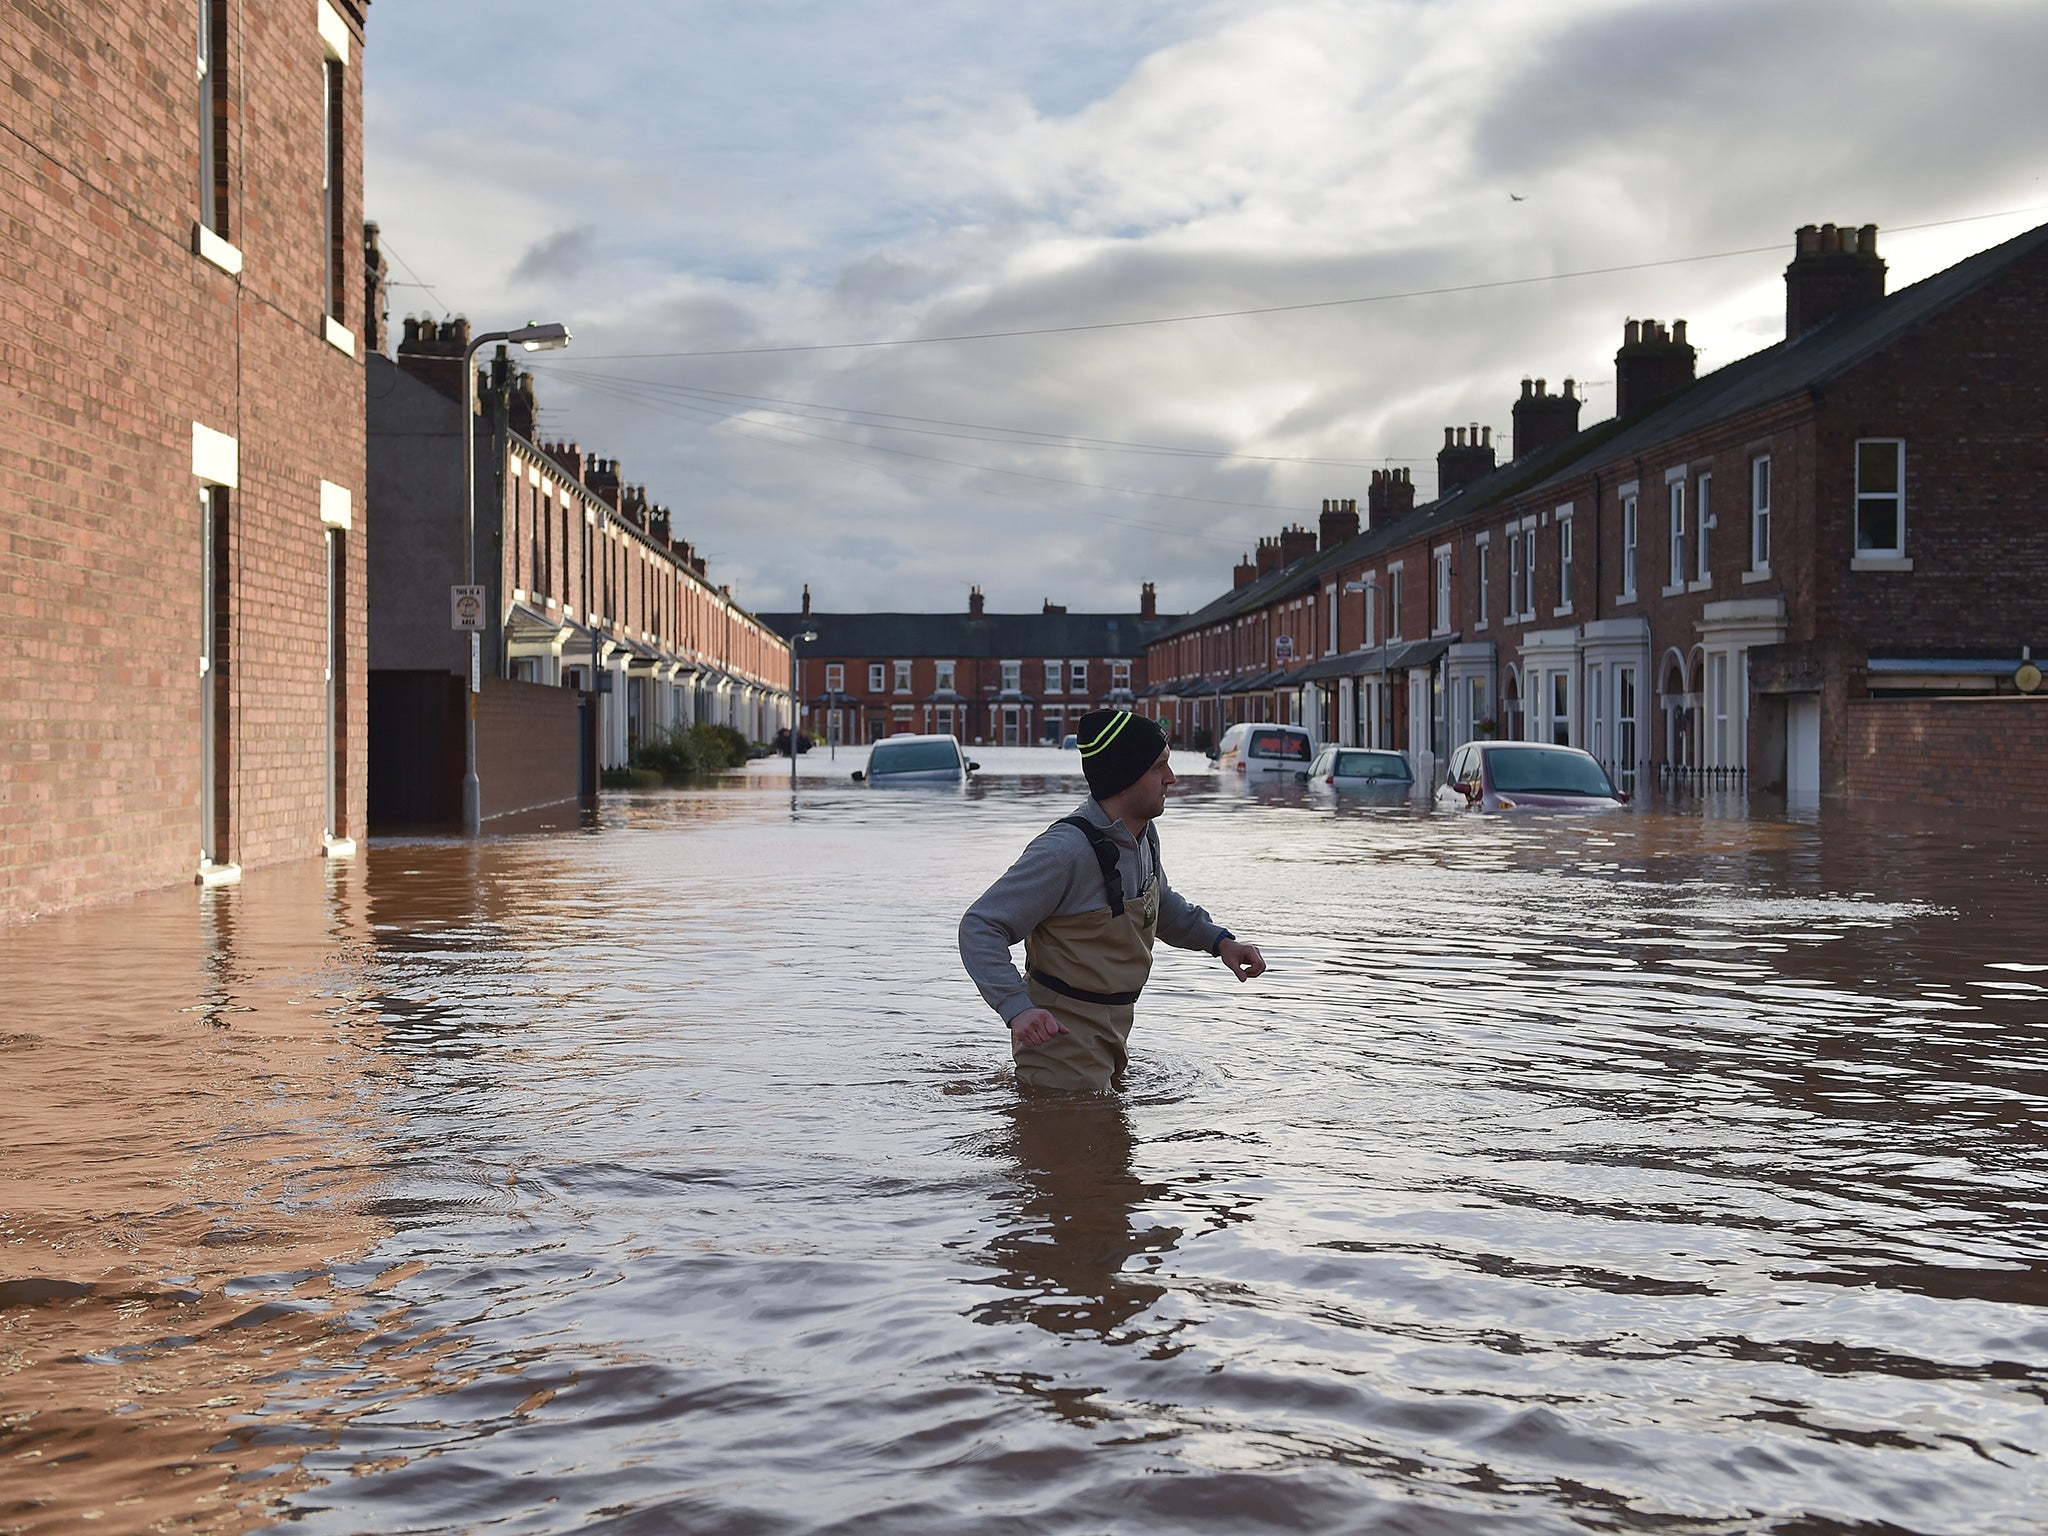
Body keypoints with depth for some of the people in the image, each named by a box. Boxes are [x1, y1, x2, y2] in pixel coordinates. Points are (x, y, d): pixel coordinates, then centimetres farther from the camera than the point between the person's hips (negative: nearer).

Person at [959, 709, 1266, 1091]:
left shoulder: (1143, 834, 2)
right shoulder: (1067, 850, -28)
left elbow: (1158, 903, 23)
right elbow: (980, 927, -28)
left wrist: (1218, 939, 8)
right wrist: (1017, 1008, -41)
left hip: (1112, 1029, 9)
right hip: (1059, 1030, -9)